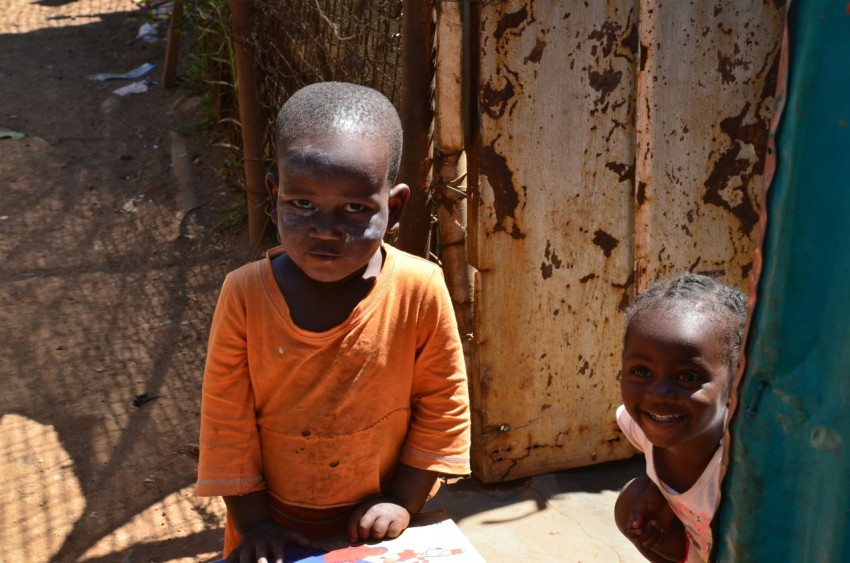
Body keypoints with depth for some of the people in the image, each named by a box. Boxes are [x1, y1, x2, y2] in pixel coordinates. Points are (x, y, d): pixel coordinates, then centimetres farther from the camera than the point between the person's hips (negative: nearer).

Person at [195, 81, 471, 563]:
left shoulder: (420, 291, -20)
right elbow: (226, 418, -10)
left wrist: (402, 501, -8)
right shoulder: (245, 295, -19)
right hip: (277, 520, 0)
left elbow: (443, 406, -9)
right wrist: (254, 522, -8)